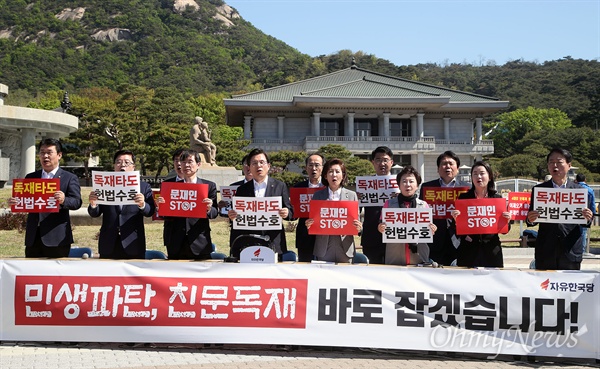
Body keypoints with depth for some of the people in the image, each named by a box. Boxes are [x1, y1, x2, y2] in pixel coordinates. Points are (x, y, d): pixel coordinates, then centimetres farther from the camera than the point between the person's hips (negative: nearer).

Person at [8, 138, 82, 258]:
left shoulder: (70, 178, 2)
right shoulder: (30, 177, 16)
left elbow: (77, 202, -8)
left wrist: (64, 200, -29)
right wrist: (14, 202, -8)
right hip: (33, 238, 4)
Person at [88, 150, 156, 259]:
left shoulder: (143, 187, 6)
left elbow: (150, 212, -3)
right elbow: (95, 214, 7)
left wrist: (142, 205, -25)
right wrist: (93, 205, -15)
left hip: (133, 246, -1)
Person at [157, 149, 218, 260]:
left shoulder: (209, 186, 6)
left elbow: (214, 213, 1)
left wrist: (209, 209, -21)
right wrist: (159, 205, -14)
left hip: (199, 244, -1)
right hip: (175, 244, 1)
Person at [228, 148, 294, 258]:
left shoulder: (280, 186, 7)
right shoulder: (242, 189, 11)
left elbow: (290, 211, 7)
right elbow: (239, 217, 13)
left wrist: (286, 213, -15)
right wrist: (232, 216, -9)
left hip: (273, 244, -1)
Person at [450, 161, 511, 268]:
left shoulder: (497, 198, 5)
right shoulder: (463, 197, 3)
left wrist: (507, 220, -11)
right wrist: (455, 219, -15)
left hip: (491, 251, 1)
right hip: (468, 251, 0)